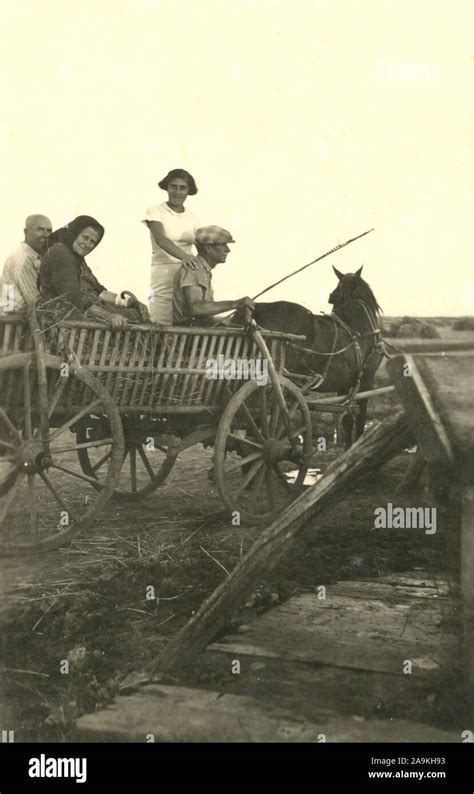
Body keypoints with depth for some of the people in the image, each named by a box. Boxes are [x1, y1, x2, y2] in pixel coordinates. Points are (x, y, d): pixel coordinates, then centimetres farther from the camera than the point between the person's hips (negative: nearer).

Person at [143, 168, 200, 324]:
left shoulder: (193, 218, 15)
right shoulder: (155, 212, 2)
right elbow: (161, 240, -16)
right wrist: (183, 256, -34)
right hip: (163, 278, -4)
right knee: (162, 328, -10)